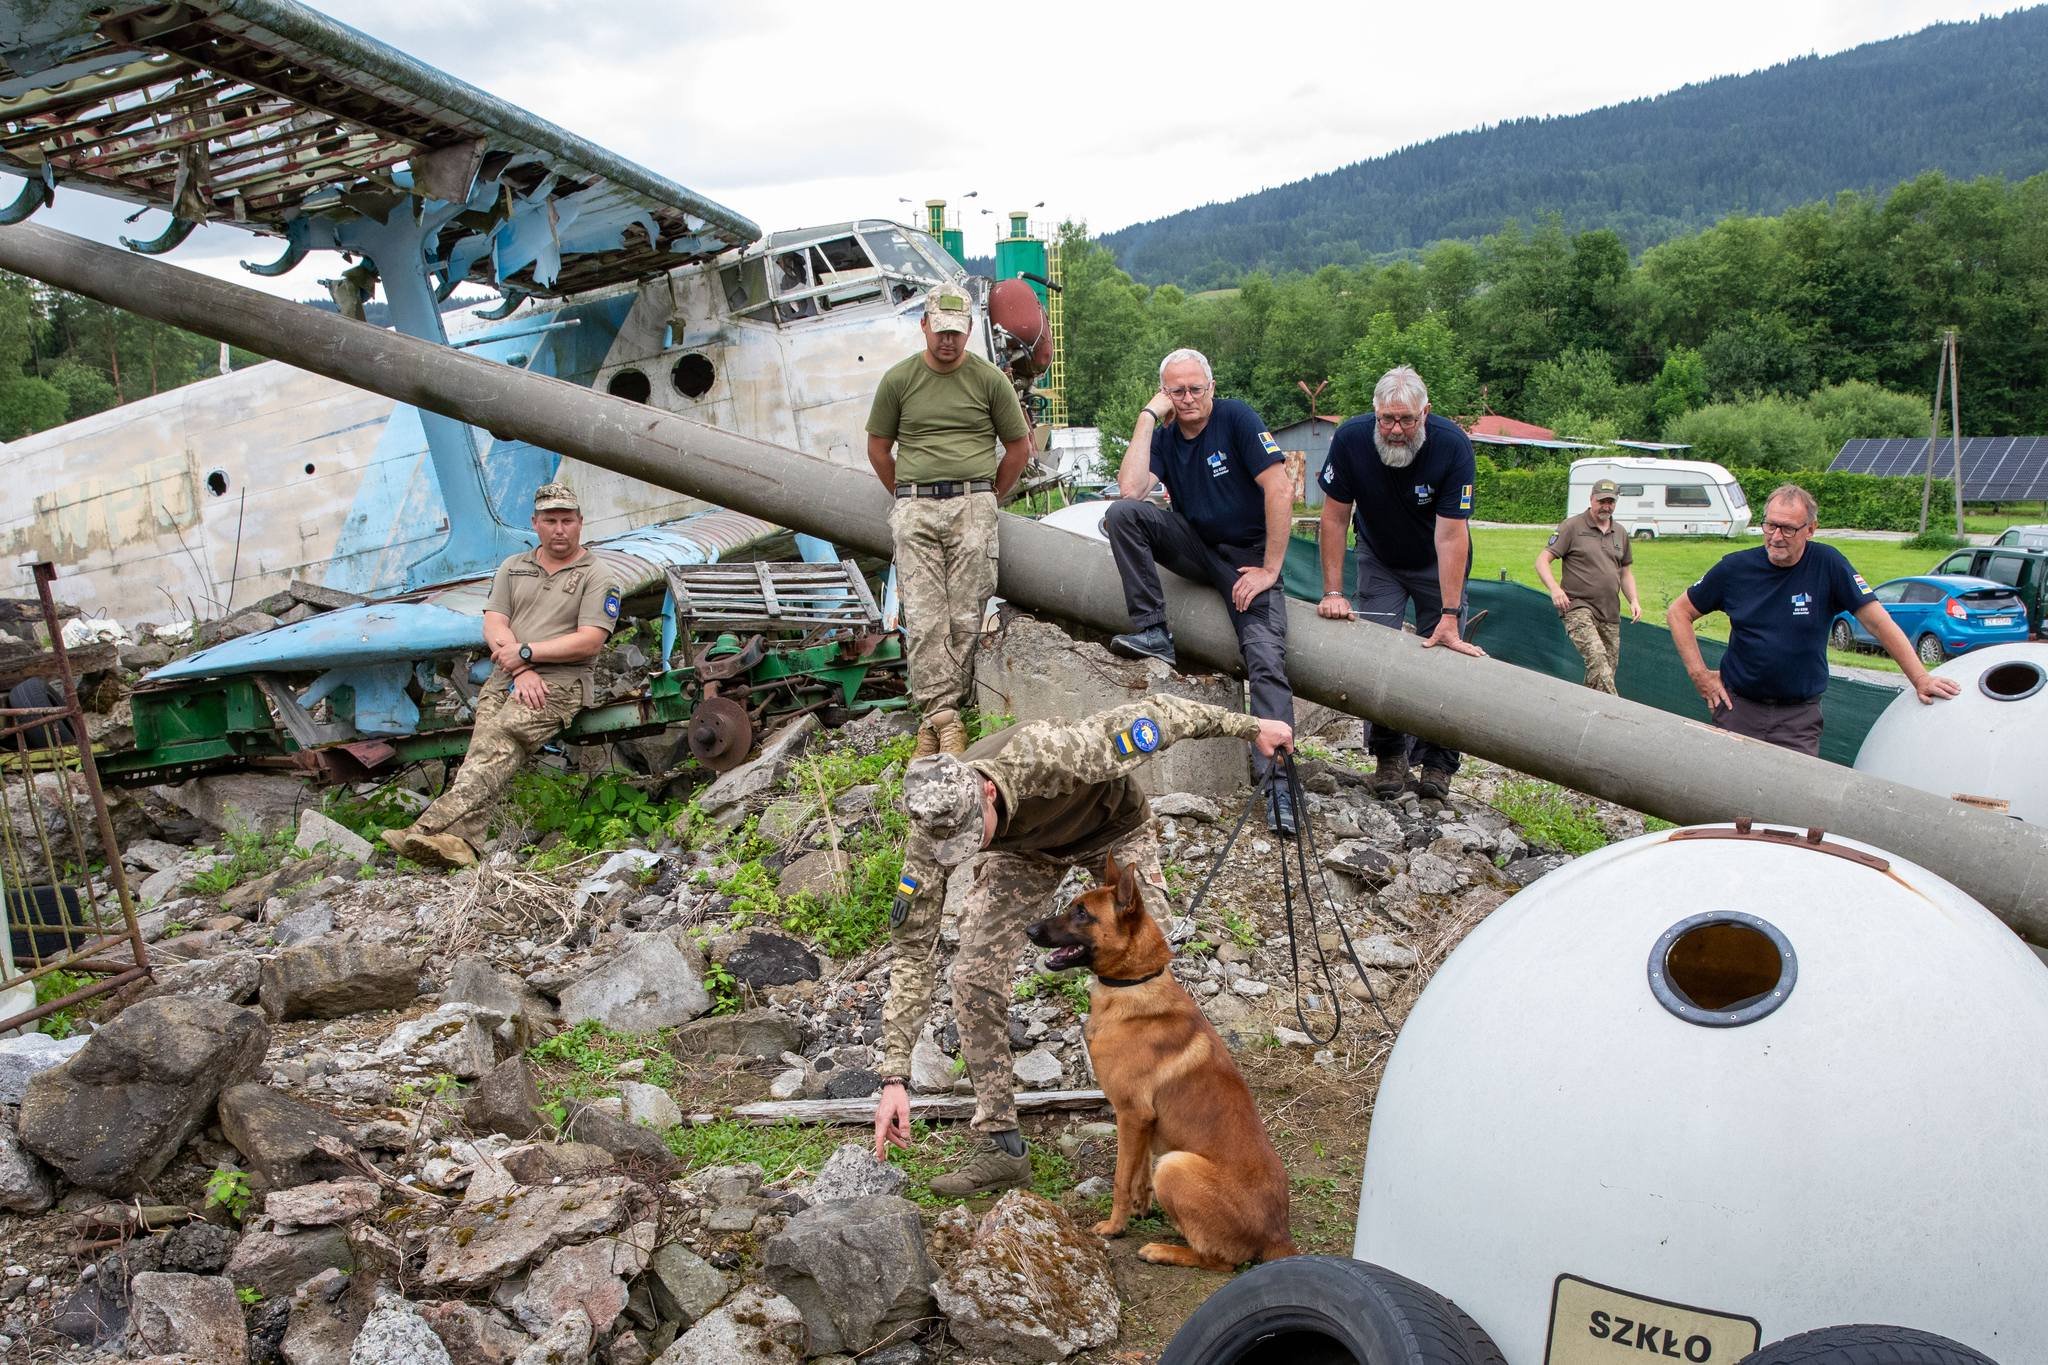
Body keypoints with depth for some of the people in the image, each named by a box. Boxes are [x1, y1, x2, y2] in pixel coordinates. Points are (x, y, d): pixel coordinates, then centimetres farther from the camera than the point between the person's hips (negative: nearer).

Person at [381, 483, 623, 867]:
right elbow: (494, 626, 10)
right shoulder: (513, 568, 22)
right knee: (485, 745, -24)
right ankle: (460, 839, -42)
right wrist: (521, 671, -8)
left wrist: (526, 652, -9)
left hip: (560, 681, -5)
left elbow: (589, 641, -5)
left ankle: (431, 826, -45)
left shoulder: (599, 575, 7)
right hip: (504, 677, 5)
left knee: (499, 739, -29)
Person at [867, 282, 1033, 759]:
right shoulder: (899, 378, 7)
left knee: (965, 616, -3)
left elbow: (1019, 447, 13)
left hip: (972, 507, 0)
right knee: (924, 616, -8)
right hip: (914, 510, 1)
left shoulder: (990, 379, 5)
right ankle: (942, 714, -7)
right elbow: (878, 447, 16)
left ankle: (938, 713, 3)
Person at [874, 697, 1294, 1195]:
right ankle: (1000, 1145, -2)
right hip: (1025, 849, 2)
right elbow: (914, 950, -27)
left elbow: (1154, 711, -28)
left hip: (1115, 828, -2)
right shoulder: (936, 824, -33)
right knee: (974, 976, -14)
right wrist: (894, 1078, -29)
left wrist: (1252, 727, -15)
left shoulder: (1053, 755, -45)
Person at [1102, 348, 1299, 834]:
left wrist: (1270, 569, -18)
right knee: (1121, 514, -19)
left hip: (1248, 555, -4)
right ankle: (1152, 631, -16)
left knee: (1266, 660, -21)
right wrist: (1147, 417, -13)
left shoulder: (1237, 419, -10)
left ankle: (1276, 779, -25)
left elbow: (1280, 490, -16)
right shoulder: (1163, 437, 3)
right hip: (1195, 546, 4)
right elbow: (1130, 490, -16)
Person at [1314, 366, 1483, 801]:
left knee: (1441, 652, -7)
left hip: (1438, 565, -1)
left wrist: (1449, 616, -32)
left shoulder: (1452, 445, -29)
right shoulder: (1350, 439, -25)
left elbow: (1451, 536, -30)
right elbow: (1334, 519, -15)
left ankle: (1436, 761, 4)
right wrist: (1333, 592, -17)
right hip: (1380, 560, 1)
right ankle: (1389, 754, 5)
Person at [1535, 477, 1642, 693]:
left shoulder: (1620, 533, 17)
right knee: (1596, 657, -26)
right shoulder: (1572, 527, -2)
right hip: (1578, 607, -6)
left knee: (1610, 666, 5)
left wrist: (1634, 600, 9)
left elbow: (1626, 572, 26)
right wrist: (1554, 588, -23)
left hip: (1610, 615, 7)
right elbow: (1542, 560, -6)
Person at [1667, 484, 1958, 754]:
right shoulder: (1735, 568, -3)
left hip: (1799, 717, -1)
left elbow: (1877, 621, -6)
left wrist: (1920, 678, -9)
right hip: (1739, 707, 1)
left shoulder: (1827, 564, -7)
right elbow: (1678, 613, 5)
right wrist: (1699, 673, -2)